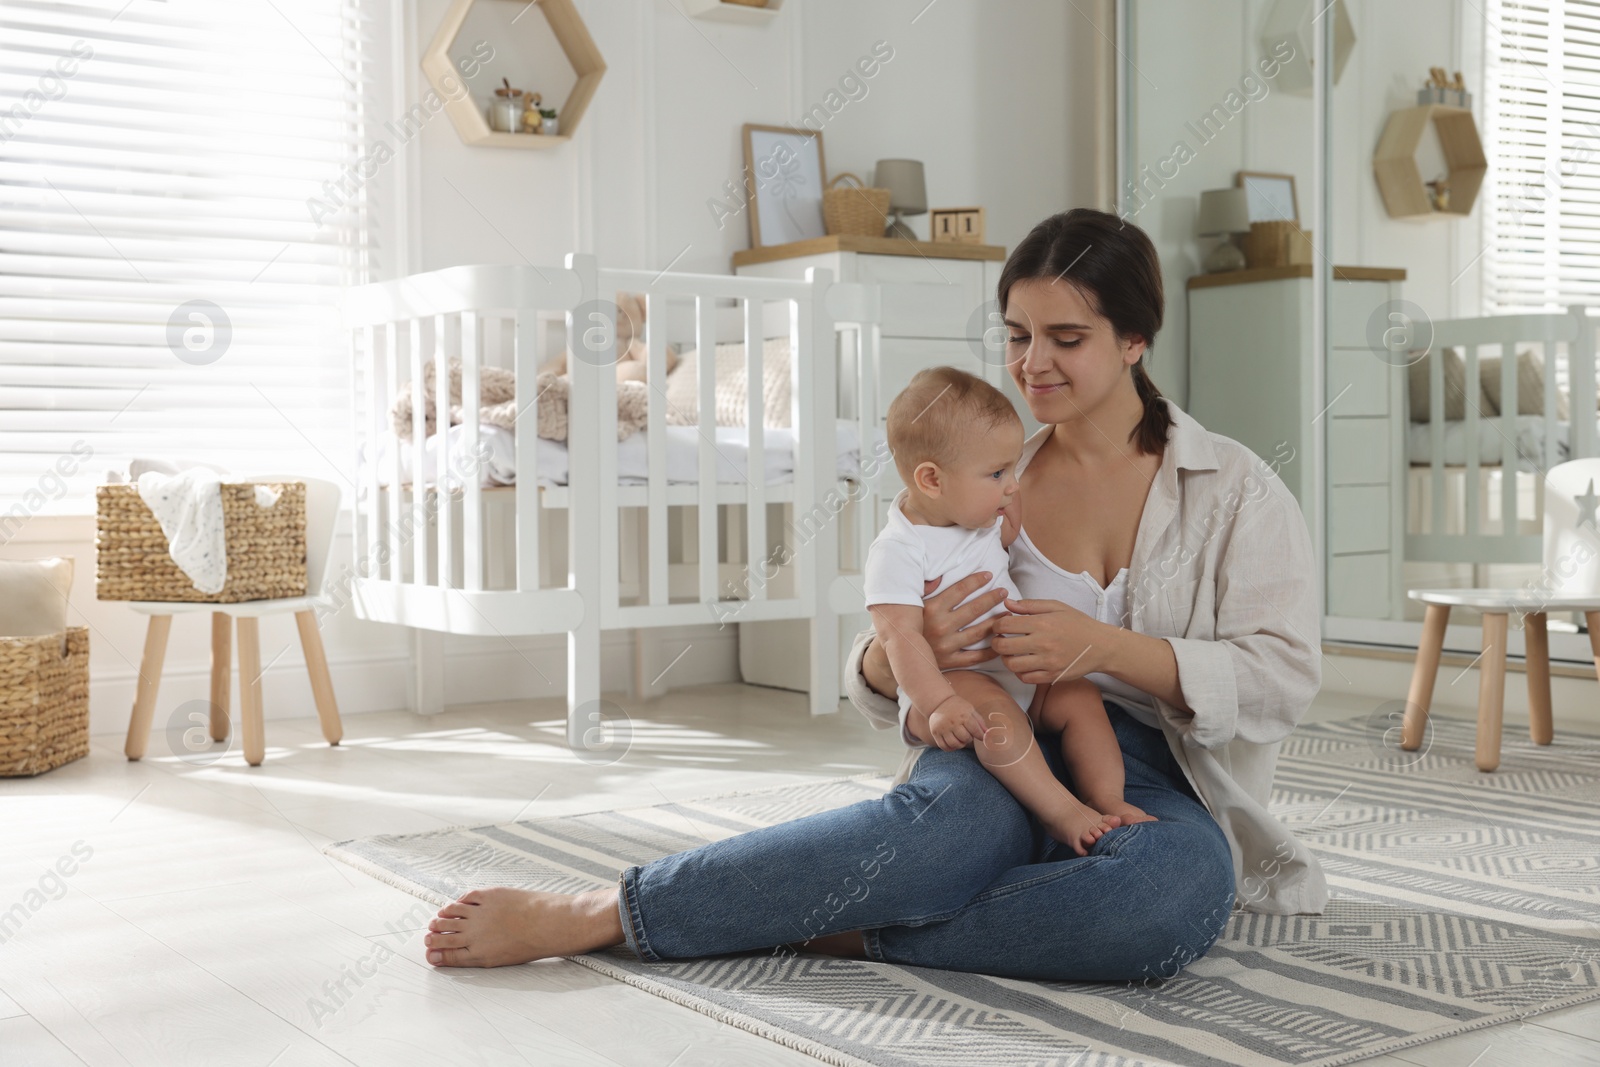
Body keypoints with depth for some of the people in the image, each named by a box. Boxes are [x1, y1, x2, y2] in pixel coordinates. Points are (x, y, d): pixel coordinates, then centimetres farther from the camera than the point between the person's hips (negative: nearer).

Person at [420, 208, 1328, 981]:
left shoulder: (1236, 489, 5)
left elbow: (1284, 677, -5)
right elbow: (874, 688, 8)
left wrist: (1106, 648, -20)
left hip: (1156, 784, 0)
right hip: (1001, 766, 0)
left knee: (1188, 885, -39)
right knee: (952, 821, -39)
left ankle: (847, 930, -28)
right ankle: (579, 914, -33)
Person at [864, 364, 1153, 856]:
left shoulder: (984, 520, 10)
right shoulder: (897, 551, -18)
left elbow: (1009, 539, 35)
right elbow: (899, 636, -27)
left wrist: (1009, 497, 15)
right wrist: (938, 704, -37)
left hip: (1017, 671, 8)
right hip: (950, 682, -8)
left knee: (1081, 697, -12)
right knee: (995, 715, -35)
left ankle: (1109, 800, -15)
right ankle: (1059, 812, -35)